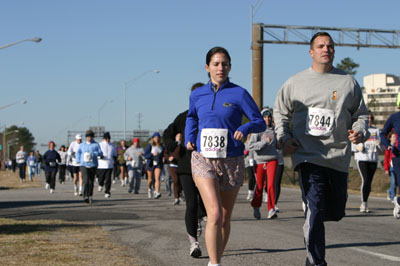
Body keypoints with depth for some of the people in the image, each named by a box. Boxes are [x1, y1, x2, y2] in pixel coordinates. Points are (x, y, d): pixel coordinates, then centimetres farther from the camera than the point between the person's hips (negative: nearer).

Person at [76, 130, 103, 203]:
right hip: (84, 165, 0)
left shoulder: (96, 145, 5)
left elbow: (100, 153, -4)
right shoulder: (82, 145, 11)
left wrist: (92, 154, -19)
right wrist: (78, 160, 0)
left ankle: (90, 196, 23)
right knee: (85, 181, -15)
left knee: (91, 181, 7)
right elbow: (78, 152, 16)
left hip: (93, 165, 0)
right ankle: (85, 197, -19)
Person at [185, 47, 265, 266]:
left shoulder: (239, 94, -3)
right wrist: (189, 139, 8)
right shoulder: (197, 95, 6)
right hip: (203, 159, 0)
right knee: (214, 214, -18)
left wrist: (245, 129, -22)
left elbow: (260, 122, -1)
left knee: (225, 218, 11)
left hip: (231, 160, 0)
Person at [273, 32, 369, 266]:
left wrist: (360, 132, -5)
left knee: (336, 212, 12)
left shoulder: (348, 82, 10)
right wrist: (284, 139, 2)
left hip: (338, 157, 3)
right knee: (315, 209, -12)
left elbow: (361, 114, 16)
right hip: (308, 156, -3)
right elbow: (281, 113, 17)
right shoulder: (296, 82, 8)